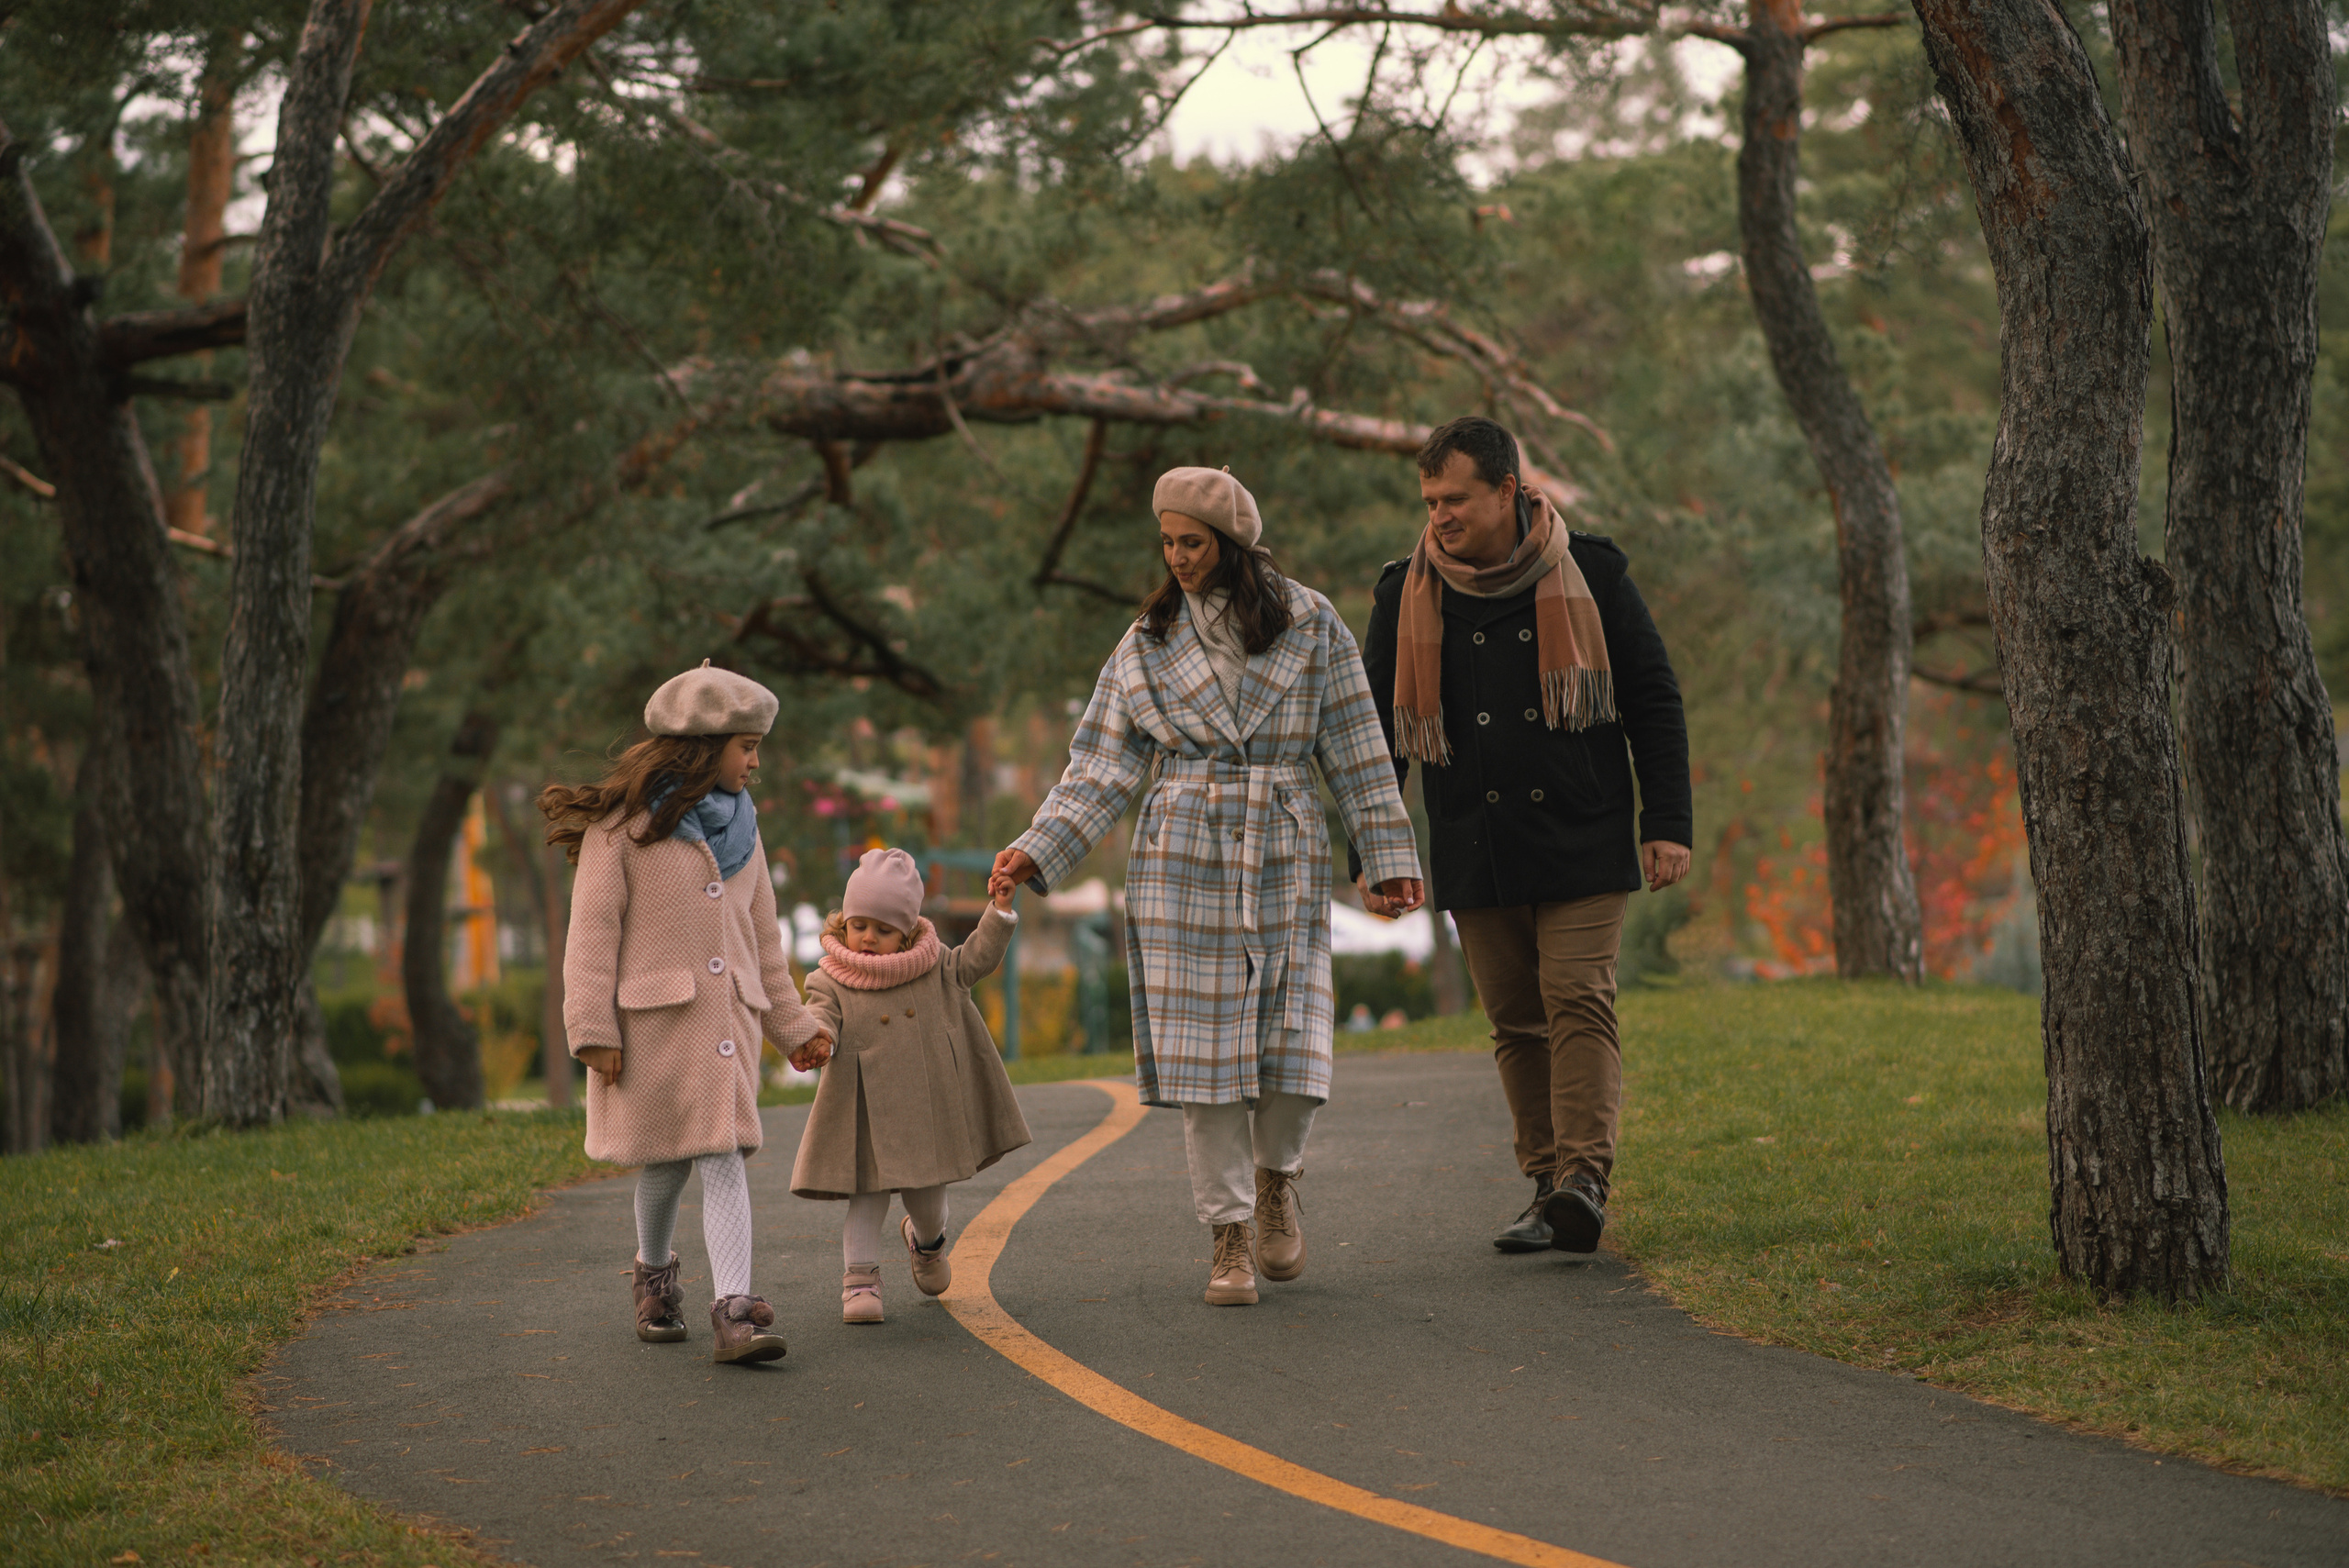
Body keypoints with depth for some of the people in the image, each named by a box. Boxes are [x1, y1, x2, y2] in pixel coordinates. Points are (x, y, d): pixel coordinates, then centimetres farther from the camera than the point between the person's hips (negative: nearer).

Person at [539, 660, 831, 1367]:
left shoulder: (740, 829, 15)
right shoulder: (622, 824, -4)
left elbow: (762, 938, 22)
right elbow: (593, 931, -7)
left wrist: (793, 1026, 24)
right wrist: (593, 1031, -13)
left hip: (725, 1018, 4)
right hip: (651, 1022, -4)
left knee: (725, 1160, -8)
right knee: (664, 1161, 6)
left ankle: (735, 1312, -17)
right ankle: (655, 1273, 34)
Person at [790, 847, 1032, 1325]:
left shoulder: (932, 967, 5)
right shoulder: (831, 981, -5)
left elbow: (975, 960, 11)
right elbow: (820, 1017, -16)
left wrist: (999, 912, 1)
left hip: (926, 1110, 3)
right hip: (866, 1116, -3)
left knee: (927, 1199, 15)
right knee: (867, 1197, -4)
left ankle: (926, 1240, 46)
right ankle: (860, 1278, 4)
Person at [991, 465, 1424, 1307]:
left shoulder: (1310, 625, 3)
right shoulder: (1148, 642, 6)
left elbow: (1356, 750, 5)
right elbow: (1102, 768, 5)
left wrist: (1391, 857, 3)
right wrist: (1036, 854, -5)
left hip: (1284, 858, -1)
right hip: (1182, 863, 1)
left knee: (1291, 1041, -5)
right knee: (1202, 1044, -3)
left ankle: (1274, 1175, 27)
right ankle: (1231, 1234, 7)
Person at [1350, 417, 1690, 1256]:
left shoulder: (1589, 576, -1)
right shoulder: (1406, 597, 4)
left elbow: (1654, 703, 4)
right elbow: (1379, 729, 11)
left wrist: (1668, 824, -2)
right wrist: (1370, 854, 5)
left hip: (1584, 842, -2)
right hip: (1474, 855, 3)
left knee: (1579, 1003, -12)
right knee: (1516, 1022, 4)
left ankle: (1584, 1177, -17)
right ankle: (1548, 1185, 10)